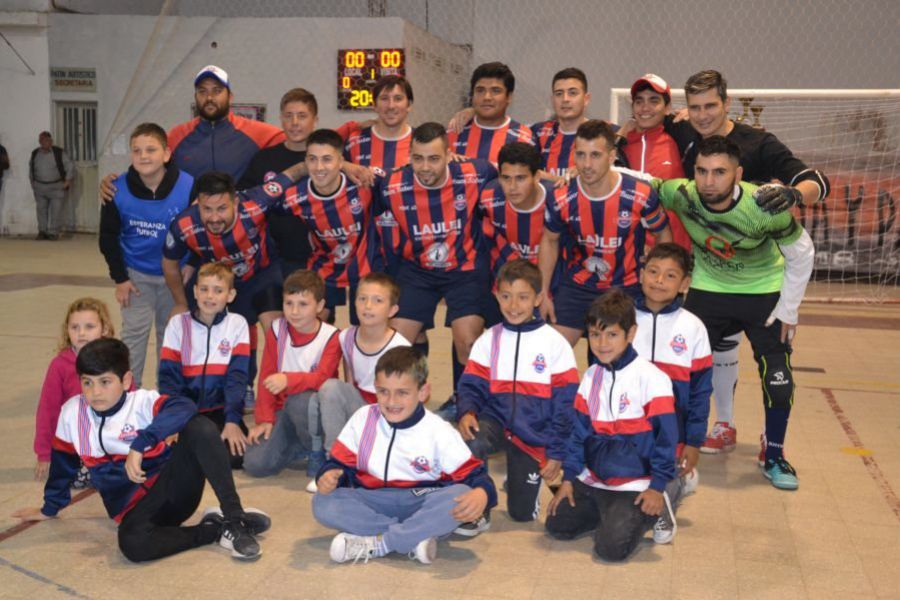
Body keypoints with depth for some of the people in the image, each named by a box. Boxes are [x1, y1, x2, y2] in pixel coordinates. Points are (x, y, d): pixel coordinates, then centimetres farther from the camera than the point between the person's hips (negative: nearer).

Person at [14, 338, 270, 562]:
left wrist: (140, 445, -36)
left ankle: (234, 518, -28)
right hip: (135, 505, 2)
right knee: (132, 543, -36)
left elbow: (184, 408, -31)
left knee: (200, 427, -30)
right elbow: (62, 462, 18)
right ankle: (216, 528, -15)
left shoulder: (143, 401, -10)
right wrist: (50, 508, 29)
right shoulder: (71, 413, 2)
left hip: (175, 486, -2)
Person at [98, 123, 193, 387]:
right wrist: (120, 278, -5)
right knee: (134, 331, 0)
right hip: (136, 273, 0)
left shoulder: (188, 187, -21)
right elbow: (108, 238, -3)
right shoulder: (118, 190, -16)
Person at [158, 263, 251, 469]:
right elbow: (168, 377, -3)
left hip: (220, 410, 0)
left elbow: (237, 377, -5)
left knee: (235, 455, -24)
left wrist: (232, 421, -18)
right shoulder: (178, 324, 1)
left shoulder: (237, 324, 0)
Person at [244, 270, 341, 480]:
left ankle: (317, 454, -12)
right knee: (255, 464, -17)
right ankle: (301, 444, 12)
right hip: (284, 409, 3)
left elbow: (322, 378, -23)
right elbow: (266, 377, 0)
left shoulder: (330, 336, -10)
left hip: (316, 410, -3)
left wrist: (288, 380, -40)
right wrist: (264, 419, -6)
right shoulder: (277, 330, 0)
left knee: (301, 400, -40)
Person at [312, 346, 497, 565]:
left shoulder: (439, 431, -8)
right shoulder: (363, 419, -2)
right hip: (373, 502, 2)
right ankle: (415, 537, -29)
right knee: (323, 503, -24)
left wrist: (482, 494, -33)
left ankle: (375, 544, -27)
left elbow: (472, 473, -9)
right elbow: (340, 463, 3)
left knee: (460, 496, -32)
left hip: (421, 504, -2)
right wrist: (329, 475, -21)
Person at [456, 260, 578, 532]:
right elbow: (472, 386, 0)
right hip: (497, 420, 1)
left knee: (522, 512, 5)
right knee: (470, 441, -34)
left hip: (534, 434, -1)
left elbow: (565, 404, -5)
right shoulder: (488, 341, 0)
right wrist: (467, 412, -23)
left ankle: (524, 476, 39)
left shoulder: (555, 343, -7)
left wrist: (556, 452, -6)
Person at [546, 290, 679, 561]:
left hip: (635, 484, -6)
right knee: (557, 526, 1)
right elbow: (579, 431, 11)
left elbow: (665, 435, -12)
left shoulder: (651, 378, -14)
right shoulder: (591, 376, 5)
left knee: (611, 547, -19)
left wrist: (658, 487, -14)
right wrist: (568, 477, 7)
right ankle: (612, 513, 20)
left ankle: (656, 509, 8)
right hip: (592, 481, 6)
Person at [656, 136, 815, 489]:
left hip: (765, 292, -1)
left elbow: (801, 254, -12)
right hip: (708, 290, 2)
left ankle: (773, 457, 18)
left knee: (778, 377, -5)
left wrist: (788, 310, -8)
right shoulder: (681, 195, -26)